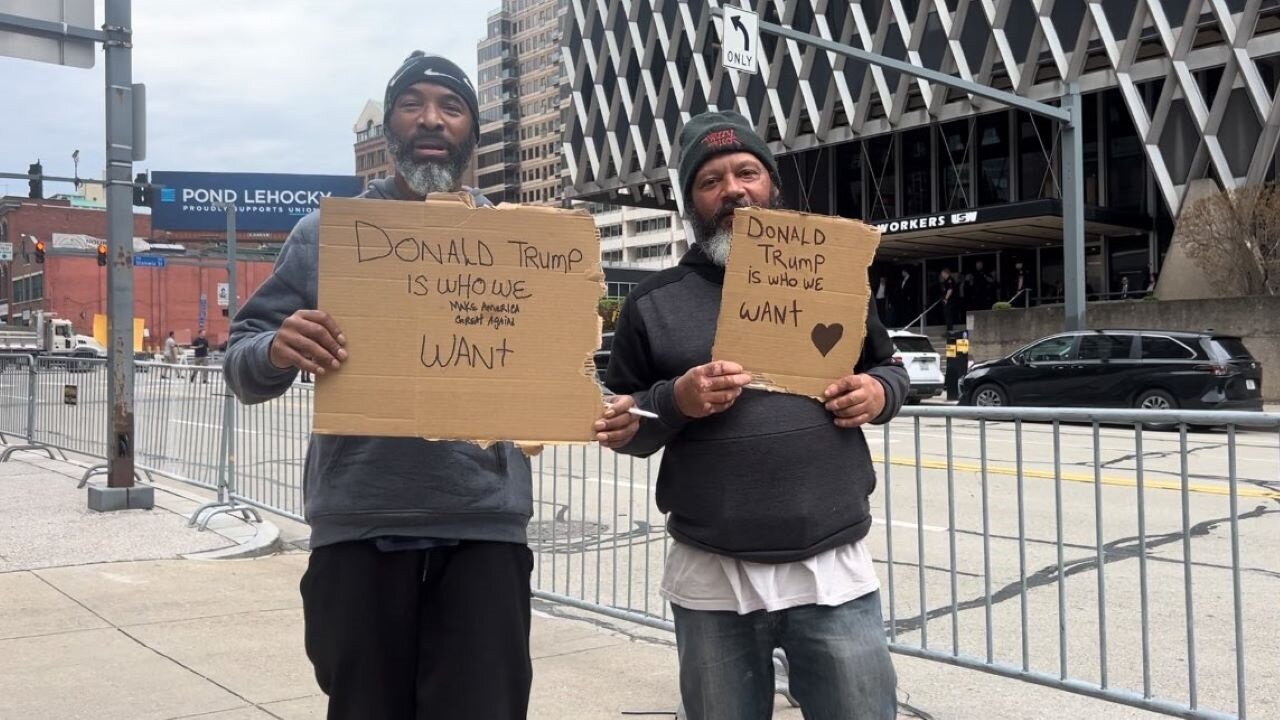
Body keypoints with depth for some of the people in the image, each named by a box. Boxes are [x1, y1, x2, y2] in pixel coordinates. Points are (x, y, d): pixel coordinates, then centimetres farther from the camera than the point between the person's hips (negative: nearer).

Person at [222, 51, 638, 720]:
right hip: (357, 531, 0)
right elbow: (241, 362, 3)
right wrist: (277, 351, -21)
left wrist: (600, 414, -10)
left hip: (484, 530, 0)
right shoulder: (326, 233, 5)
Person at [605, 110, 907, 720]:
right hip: (710, 579, 0)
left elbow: (889, 367, 18)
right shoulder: (653, 303, 3)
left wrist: (879, 393, -5)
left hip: (835, 571, 1)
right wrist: (674, 401, -15)